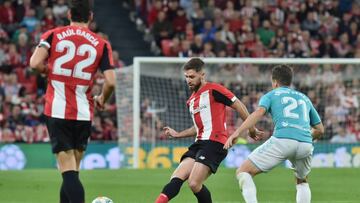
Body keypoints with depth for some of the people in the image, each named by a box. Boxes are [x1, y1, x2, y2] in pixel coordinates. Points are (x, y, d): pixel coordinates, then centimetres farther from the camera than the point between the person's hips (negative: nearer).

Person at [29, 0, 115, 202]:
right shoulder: (101, 44, 3)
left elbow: (35, 63, -12)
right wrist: (102, 100, 16)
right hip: (84, 114, 2)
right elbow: (110, 82, -5)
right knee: (73, 170, 14)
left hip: (57, 112, -1)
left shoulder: (53, 35, 2)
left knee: (68, 171, -7)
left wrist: (50, 70, 10)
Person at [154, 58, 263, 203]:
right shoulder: (191, 101, 23)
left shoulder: (213, 90, -4)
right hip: (199, 143, 8)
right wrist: (177, 134, 26)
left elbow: (238, 105, -2)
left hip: (214, 142, -8)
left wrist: (251, 129, 1)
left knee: (194, 183, -19)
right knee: (176, 178, -10)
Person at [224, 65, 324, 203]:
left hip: (282, 140, -4)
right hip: (305, 144, 4)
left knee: (243, 172, 5)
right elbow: (320, 130, 32)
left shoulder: (271, 95, 20)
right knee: (302, 182, 32)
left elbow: (259, 112, -3)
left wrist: (237, 133, -13)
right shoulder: (304, 98, 31)